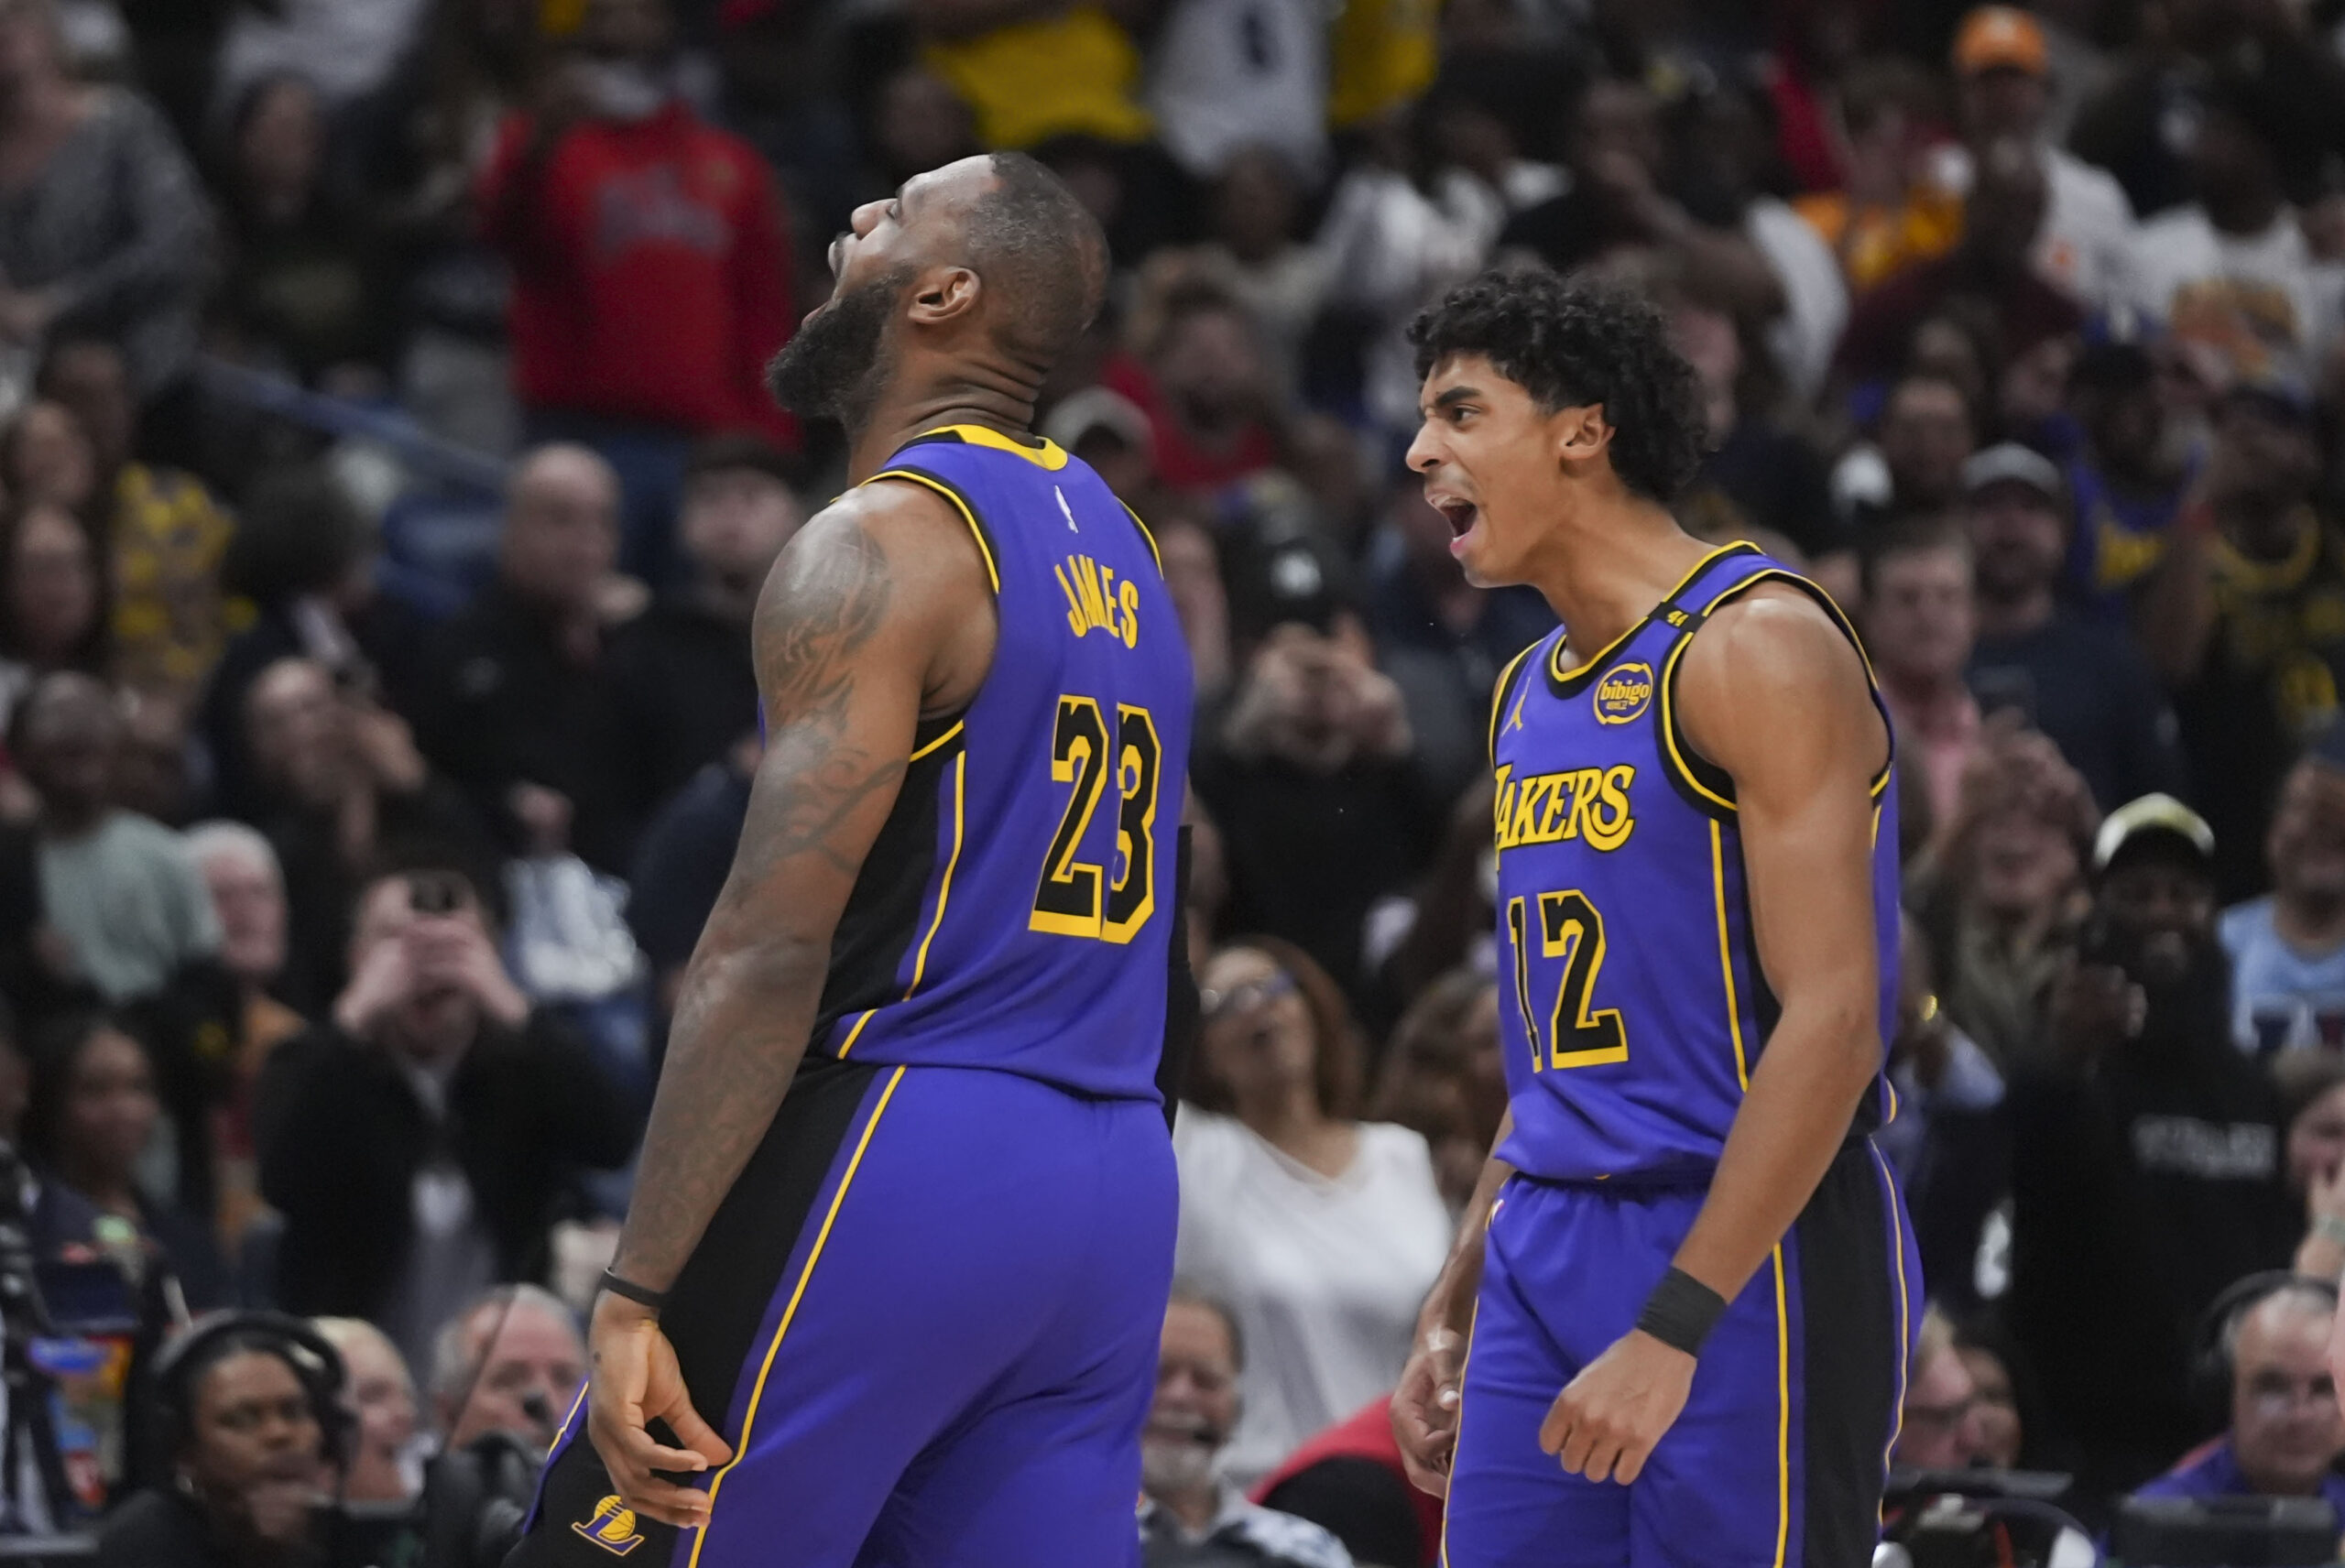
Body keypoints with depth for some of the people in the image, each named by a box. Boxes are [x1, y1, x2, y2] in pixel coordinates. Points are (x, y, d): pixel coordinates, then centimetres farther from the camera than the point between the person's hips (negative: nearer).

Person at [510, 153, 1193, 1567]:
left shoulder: (880, 548, -10)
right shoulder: (1117, 547, 18)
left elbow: (772, 949, -18)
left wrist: (638, 1291, -20)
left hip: (891, 1173, -8)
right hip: (1118, 1180, 8)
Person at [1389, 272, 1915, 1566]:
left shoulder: (1753, 649, -11)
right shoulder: (1529, 695, 16)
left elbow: (1830, 1019, -19)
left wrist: (1670, 1329, -22)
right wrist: (1453, 1309, 17)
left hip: (1744, 1262, -8)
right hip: (1550, 1254, 8)